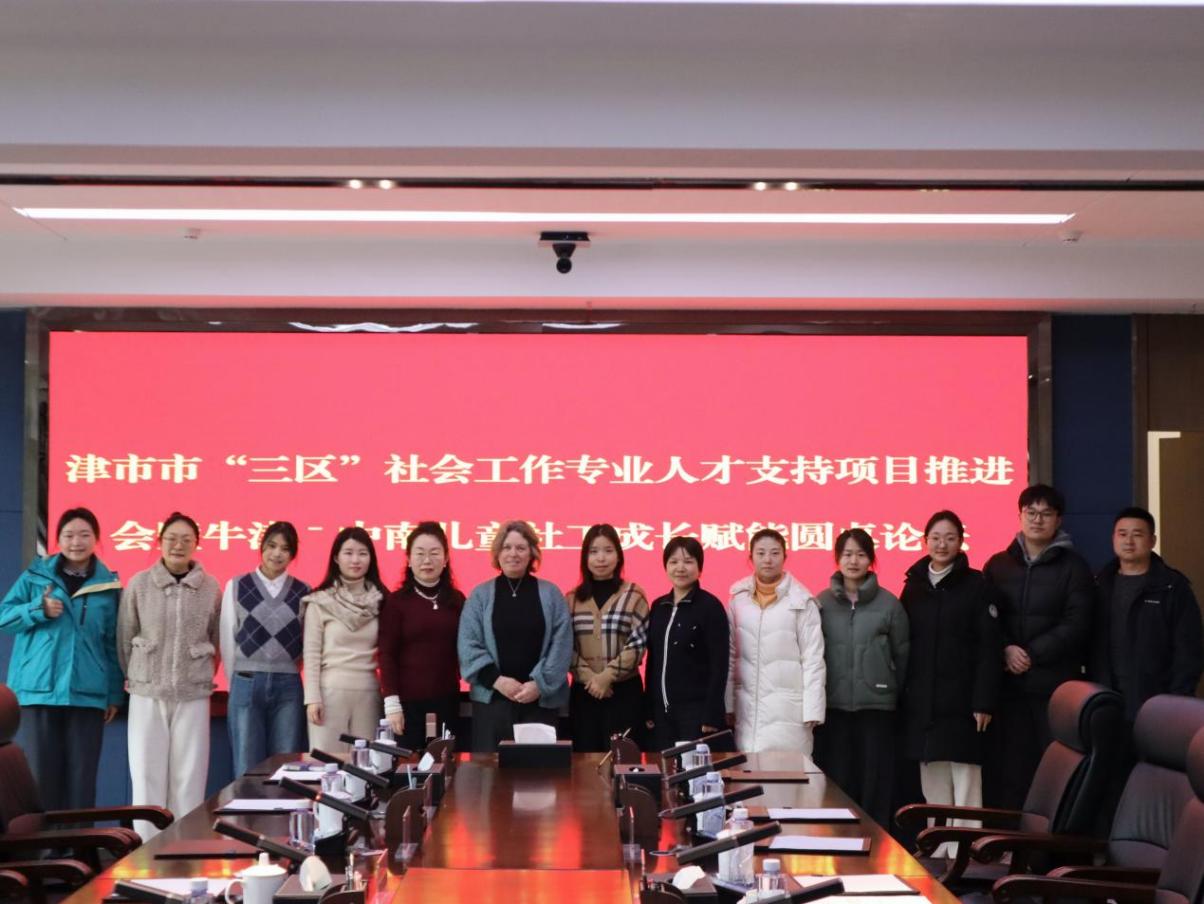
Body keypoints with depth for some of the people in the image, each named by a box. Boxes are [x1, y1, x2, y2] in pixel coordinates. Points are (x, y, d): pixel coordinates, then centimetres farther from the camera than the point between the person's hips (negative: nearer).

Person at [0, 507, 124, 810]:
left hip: (87, 693, 1)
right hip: (39, 690, 0)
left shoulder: (109, 585, 8)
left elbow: (114, 644, 9)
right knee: (39, 776, -2)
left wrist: (115, 694, 6)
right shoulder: (36, 575, 7)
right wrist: (38, 610, -10)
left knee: (81, 777, 2)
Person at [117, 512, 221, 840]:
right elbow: (124, 638, 6)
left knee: (189, 777, 1)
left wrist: (205, 676, 10)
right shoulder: (139, 584, -1)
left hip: (193, 695, 1)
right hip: (147, 693, 0)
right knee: (147, 775, 1)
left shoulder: (211, 588, 2)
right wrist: (134, 677, 10)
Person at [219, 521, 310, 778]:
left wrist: (285, 672, 7)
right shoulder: (237, 586, 4)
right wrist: (237, 683, 8)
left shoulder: (303, 592, 6)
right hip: (247, 684, -1)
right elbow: (227, 640, 6)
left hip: (288, 686, 1)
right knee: (247, 771, 0)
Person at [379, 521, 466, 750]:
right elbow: (387, 655, -4)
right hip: (407, 701, -3)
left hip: (447, 700, 3)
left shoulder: (457, 600, 7)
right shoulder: (396, 601, -2)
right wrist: (391, 702, -11)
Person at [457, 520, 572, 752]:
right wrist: (496, 680, -12)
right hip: (491, 697, 0)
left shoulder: (550, 594, 7)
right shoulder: (480, 595, 7)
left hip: (541, 699, 0)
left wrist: (540, 684, -12)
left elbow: (561, 645, 0)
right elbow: (468, 645, 0)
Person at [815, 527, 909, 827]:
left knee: (875, 781, 0)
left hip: (876, 704, -1)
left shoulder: (889, 603, 2)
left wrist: (894, 690, 6)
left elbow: (901, 654, 6)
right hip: (834, 704, 1)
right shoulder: (822, 602, 5)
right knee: (836, 780, 2)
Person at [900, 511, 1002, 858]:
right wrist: (902, 695, 3)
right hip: (922, 702, 4)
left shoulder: (975, 585, -2)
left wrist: (984, 701, -13)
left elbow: (989, 646, -7)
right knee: (932, 784, 9)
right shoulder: (913, 586, 10)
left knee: (965, 781, -4)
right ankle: (935, 853, 16)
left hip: (961, 701, -4)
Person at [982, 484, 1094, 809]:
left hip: (1056, 684, -2)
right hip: (1007, 683, 2)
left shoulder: (1073, 566, 6)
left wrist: (1032, 654, -10)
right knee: (1006, 768, -2)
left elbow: (1076, 624, -4)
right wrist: (1006, 651, -12)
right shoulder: (998, 565, 13)